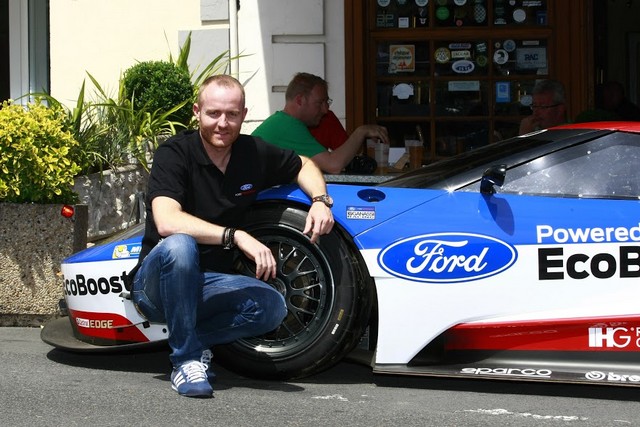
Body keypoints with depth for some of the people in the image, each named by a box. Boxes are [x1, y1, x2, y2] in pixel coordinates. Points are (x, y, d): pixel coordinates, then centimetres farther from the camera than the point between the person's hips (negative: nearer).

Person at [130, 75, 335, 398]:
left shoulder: (254, 153, 0)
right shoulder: (174, 153, -16)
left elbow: (303, 165, 20)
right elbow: (166, 222, -31)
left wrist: (320, 200, -2)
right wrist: (235, 236, -38)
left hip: (208, 286, 4)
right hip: (157, 283, -4)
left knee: (271, 306, -24)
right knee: (178, 246, -38)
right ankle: (185, 359, -24)